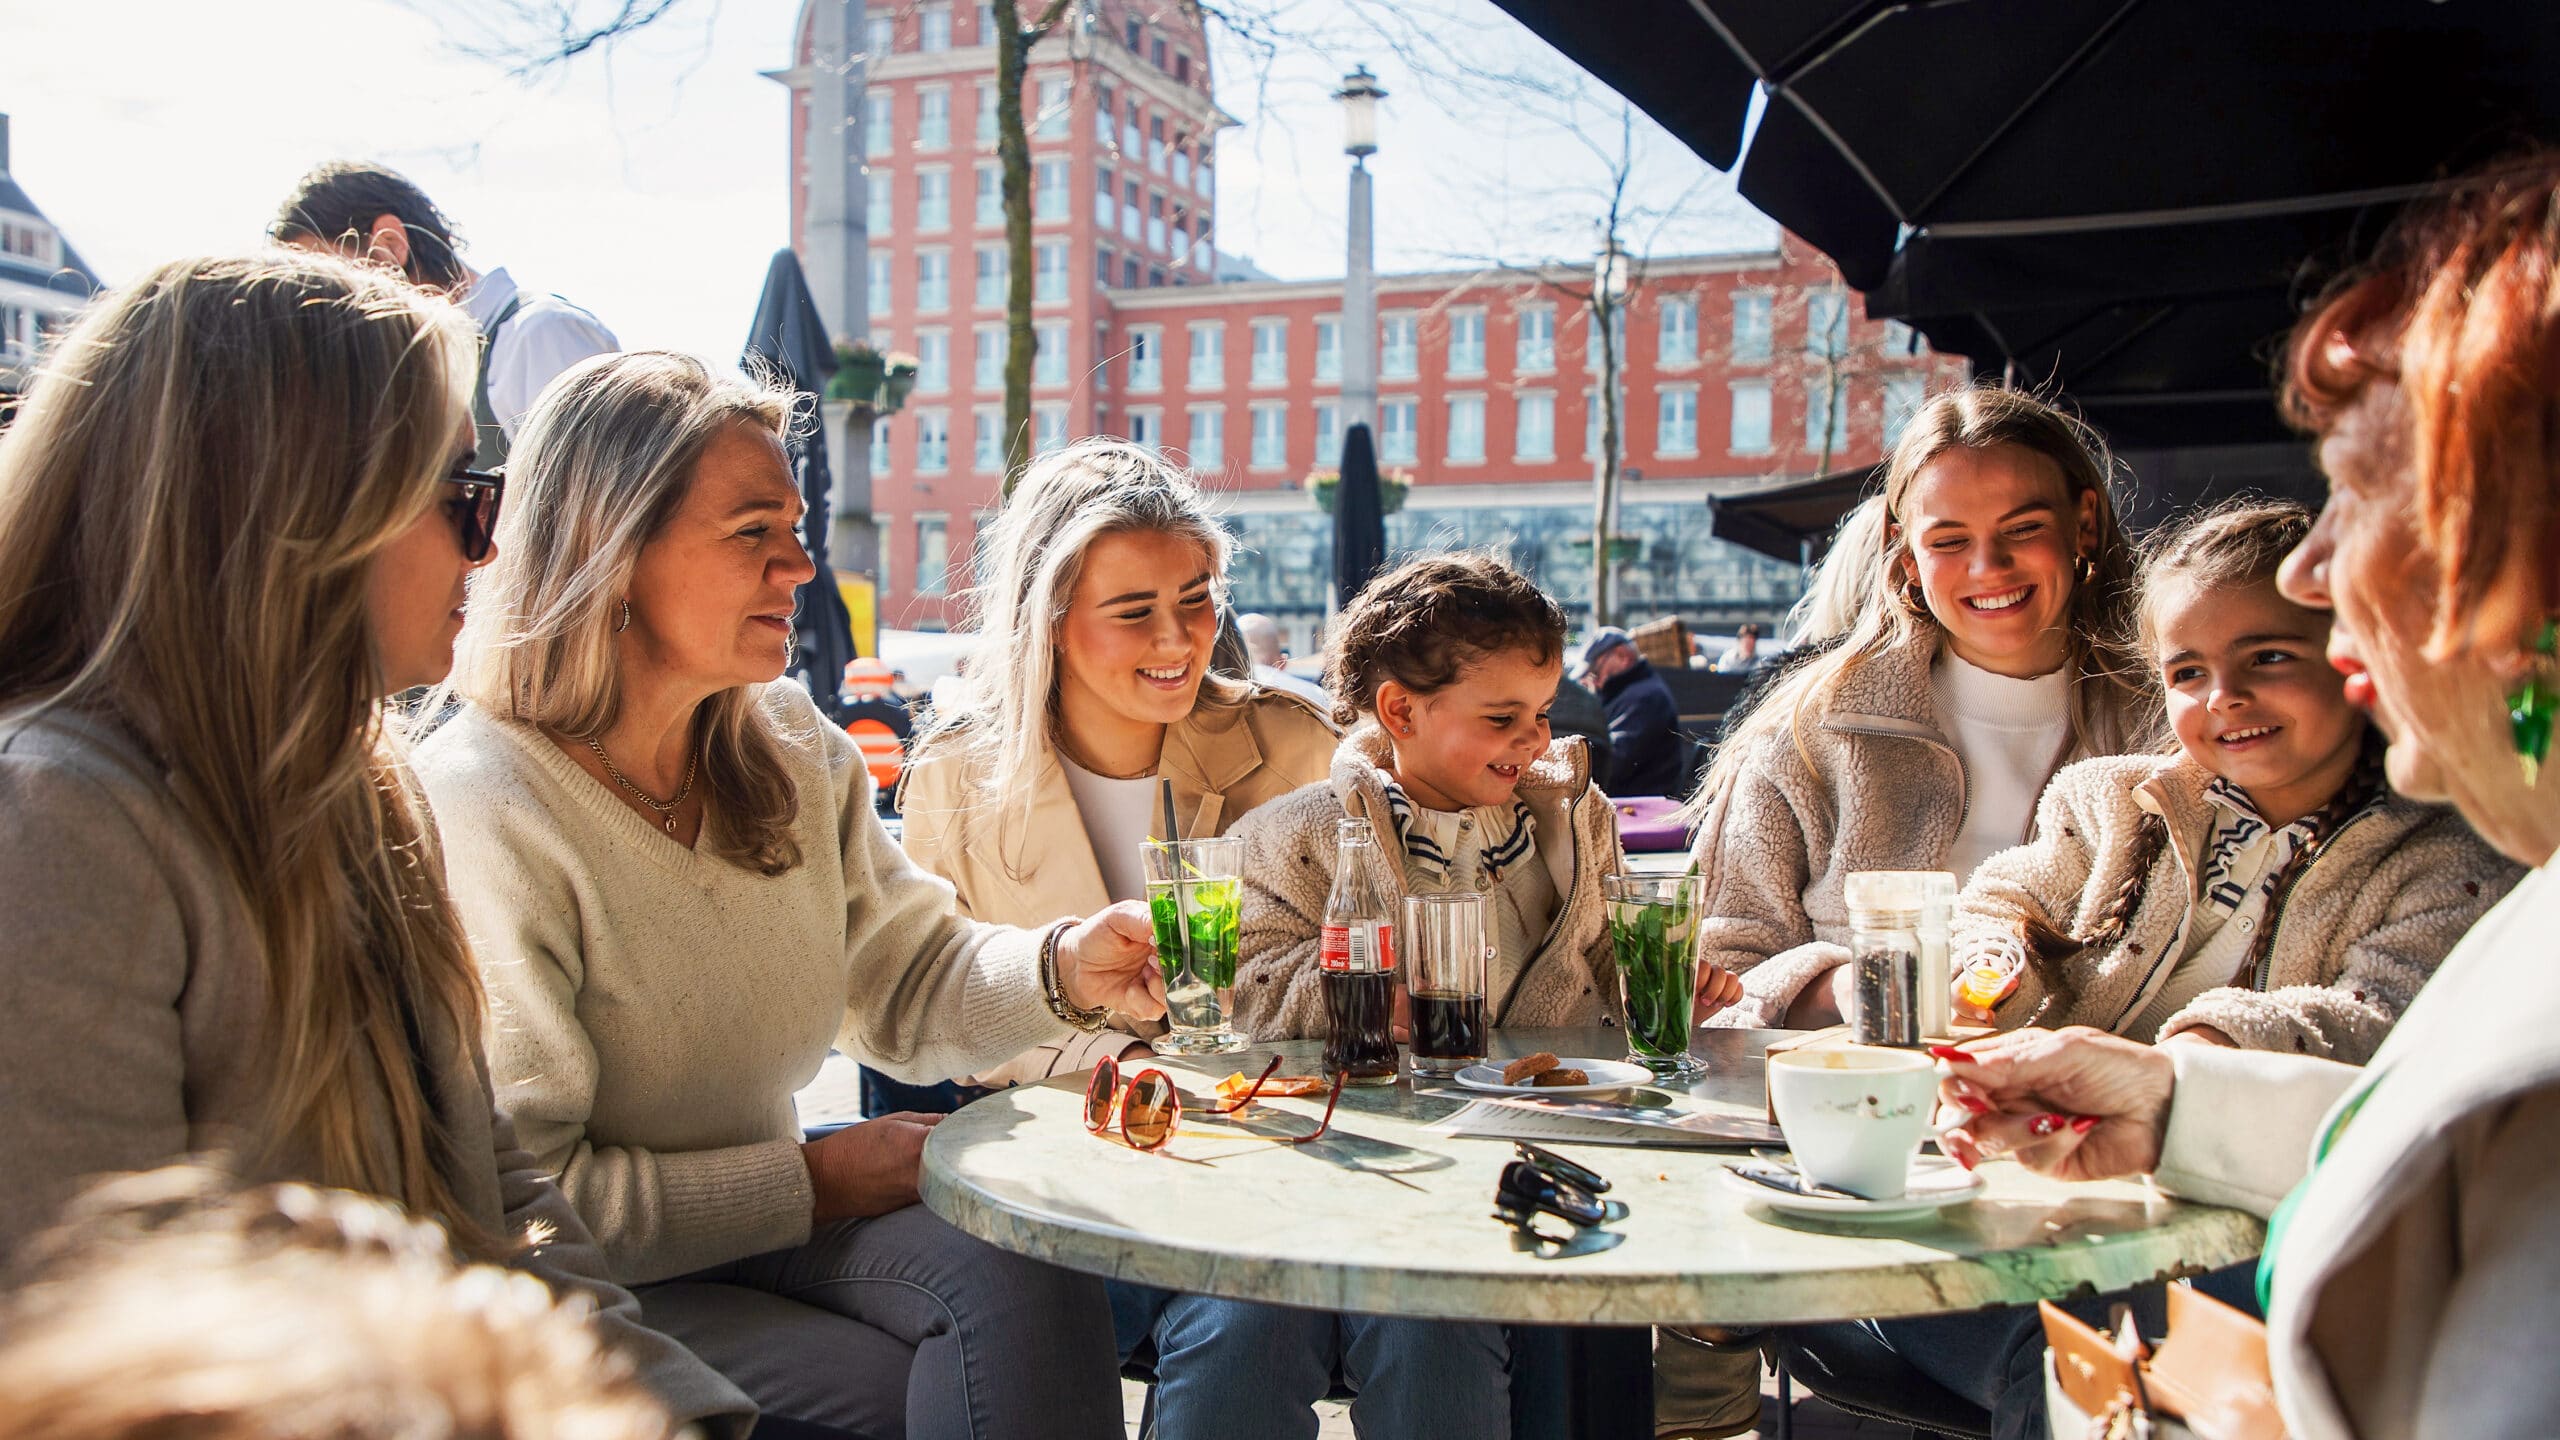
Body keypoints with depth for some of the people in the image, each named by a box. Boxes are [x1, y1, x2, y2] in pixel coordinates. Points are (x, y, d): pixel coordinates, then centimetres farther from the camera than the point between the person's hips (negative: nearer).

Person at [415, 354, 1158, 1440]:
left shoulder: (791, 748, 3)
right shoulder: (478, 811, -21)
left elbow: (903, 987, 5)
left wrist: (1065, 969, -17)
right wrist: (813, 1183, -15)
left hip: (767, 1216, 6)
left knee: (1023, 1279, -21)